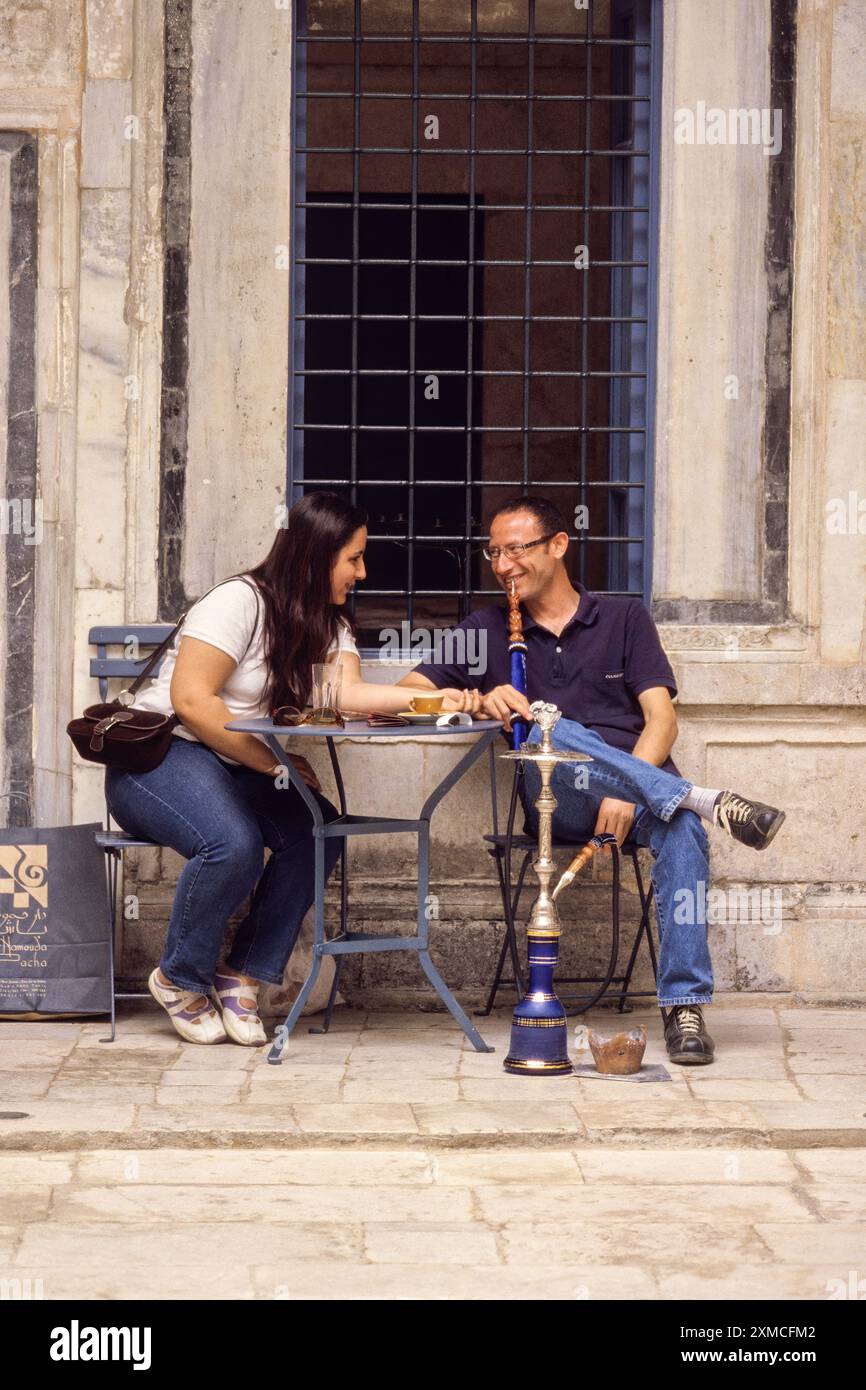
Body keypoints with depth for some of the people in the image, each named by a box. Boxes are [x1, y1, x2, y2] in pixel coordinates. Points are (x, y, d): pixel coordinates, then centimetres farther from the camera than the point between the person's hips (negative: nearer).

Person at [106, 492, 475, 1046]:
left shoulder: (330, 626, 10)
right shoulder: (240, 601, -14)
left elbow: (347, 690, -9)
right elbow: (191, 700, -20)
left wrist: (426, 698, -26)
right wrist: (273, 764, -21)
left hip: (245, 771, 7)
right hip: (163, 756, -7)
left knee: (320, 831, -20)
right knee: (233, 844, -34)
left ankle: (243, 974, -8)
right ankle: (181, 980, -11)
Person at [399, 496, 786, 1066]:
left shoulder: (623, 618, 16)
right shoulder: (488, 630, 20)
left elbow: (661, 718, 3)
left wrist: (627, 793, -16)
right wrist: (479, 701, -8)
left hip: (642, 784, 0)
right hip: (557, 801, 1)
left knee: (682, 830, -36)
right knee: (549, 730, -34)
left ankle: (685, 1005, -38)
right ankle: (705, 799, -36)